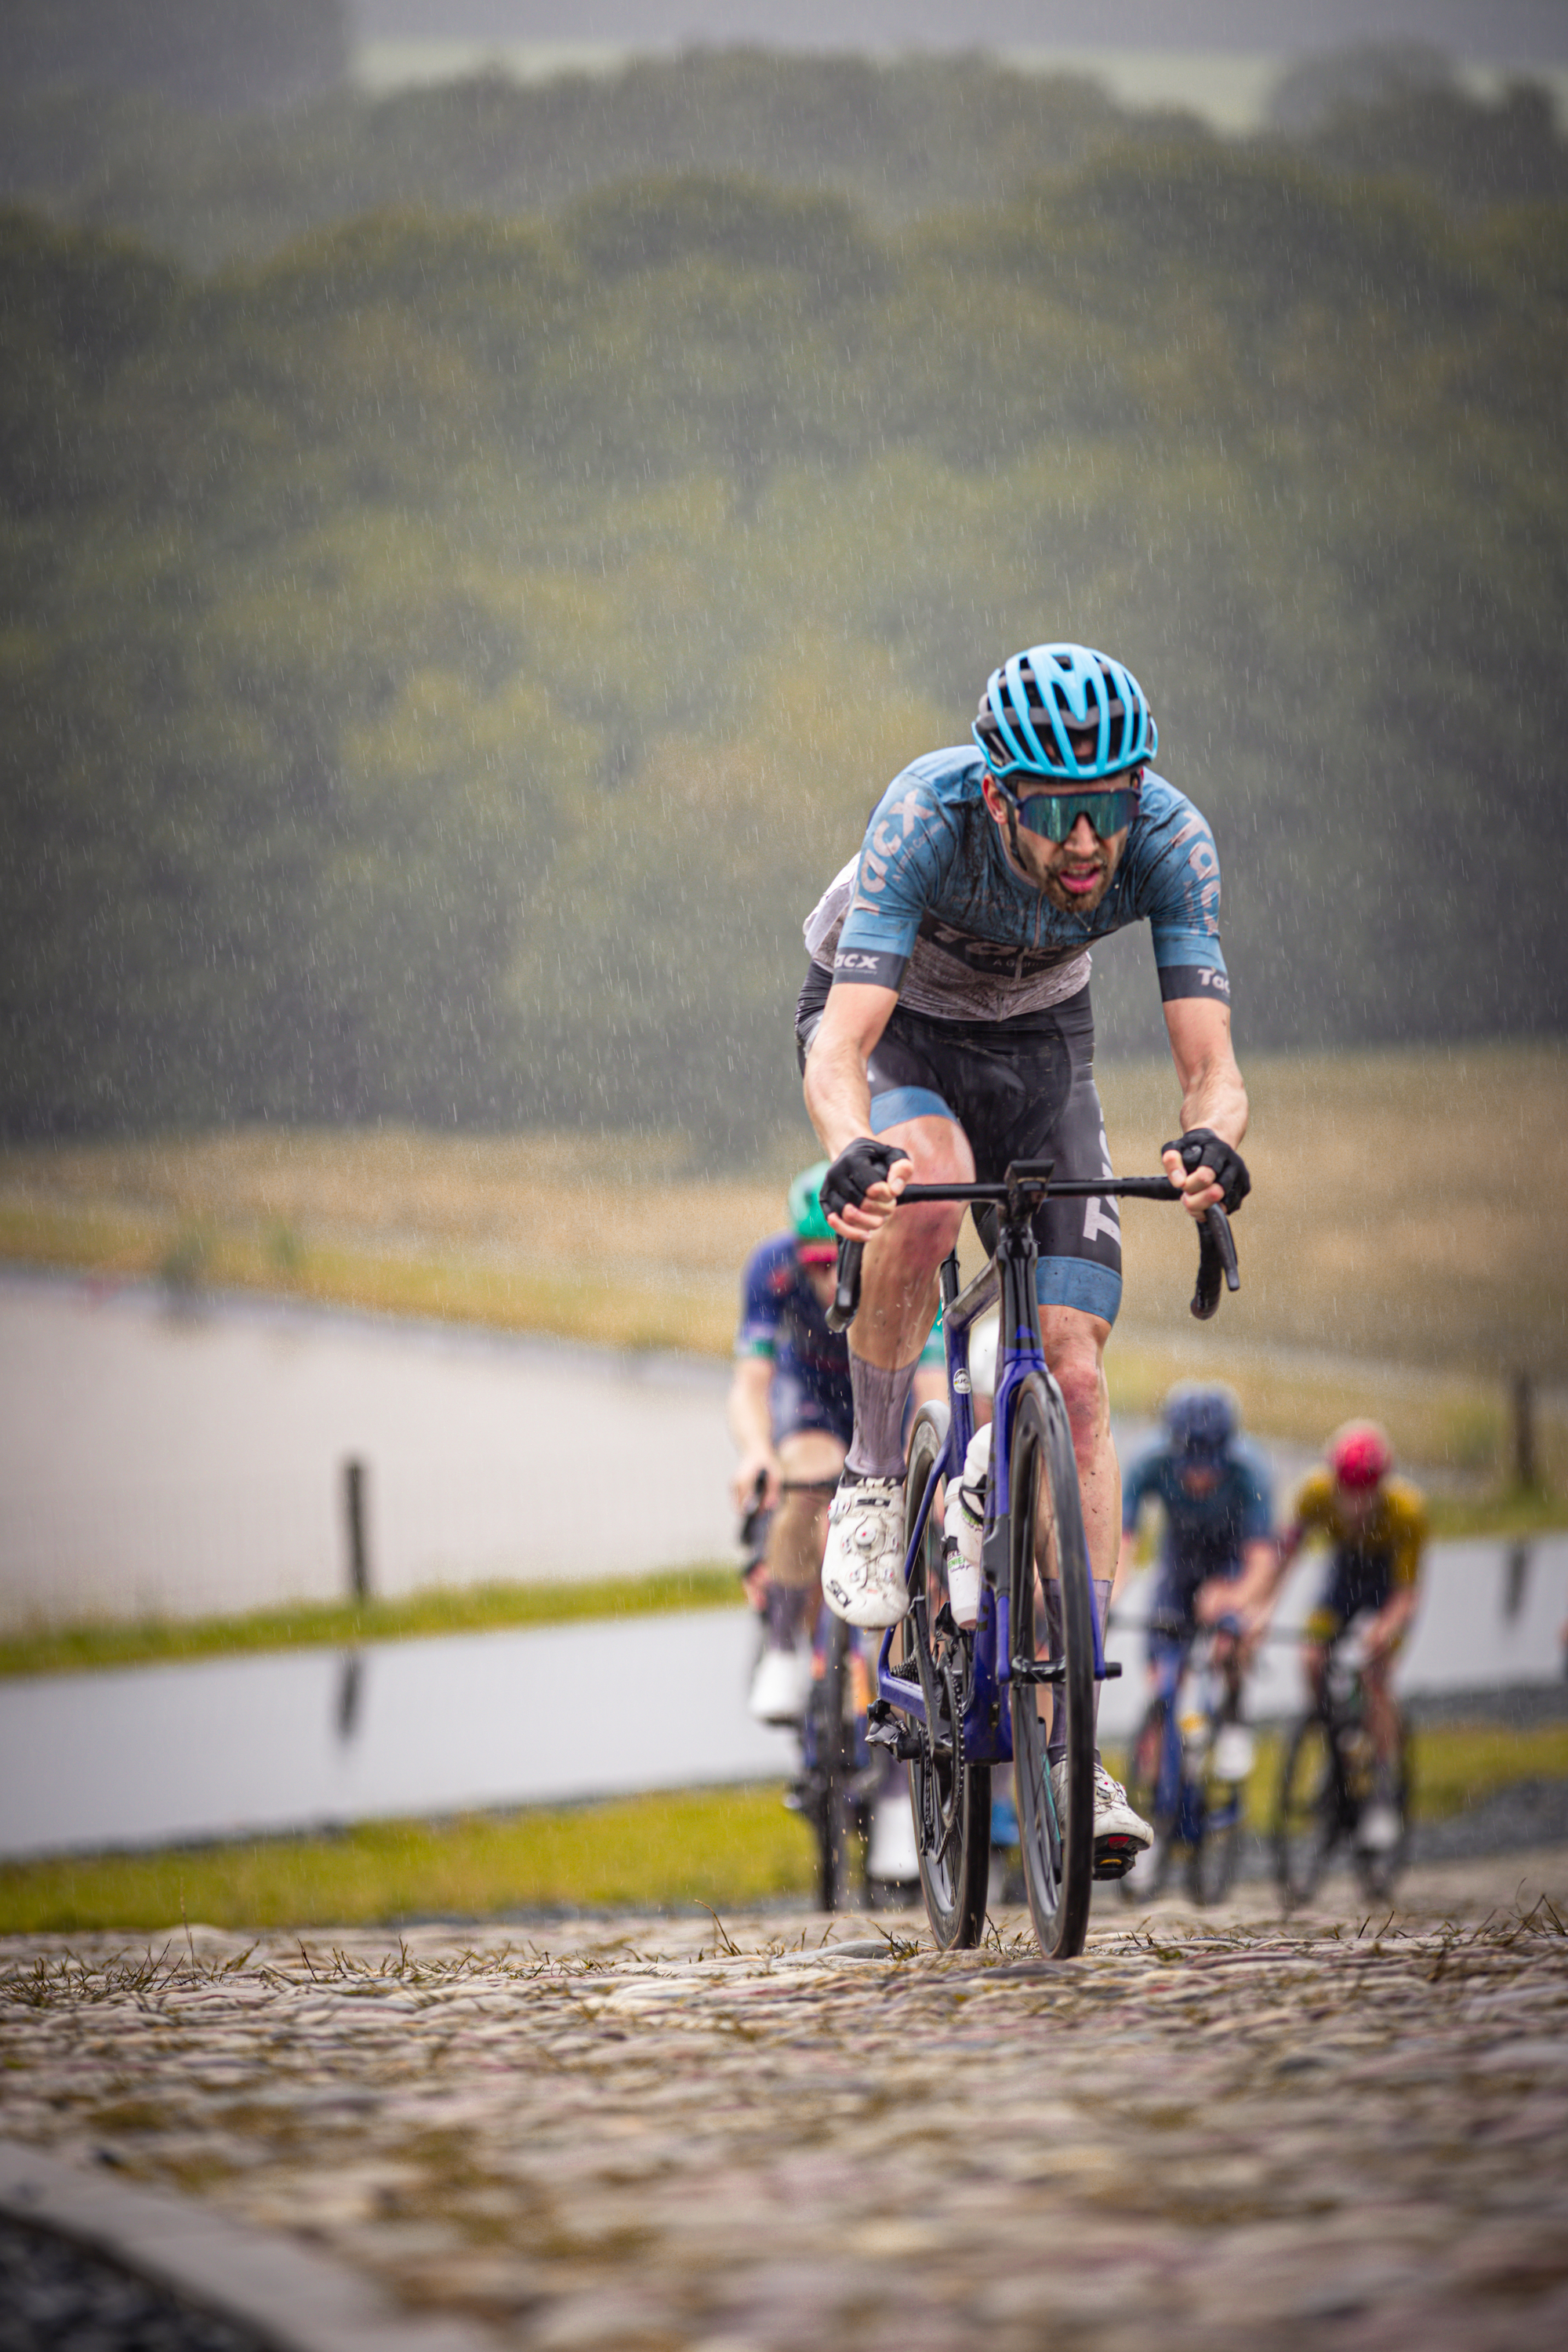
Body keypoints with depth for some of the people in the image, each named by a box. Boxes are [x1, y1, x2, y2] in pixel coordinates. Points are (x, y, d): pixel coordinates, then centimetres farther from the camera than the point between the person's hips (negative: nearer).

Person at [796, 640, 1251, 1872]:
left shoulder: (1168, 837, -30)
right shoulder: (929, 816, -37)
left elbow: (1212, 1064, -32)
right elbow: (841, 1048, -42)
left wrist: (1213, 1144, -56)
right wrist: (852, 1153, -64)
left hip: (1040, 1043, 3)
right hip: (892, 1028, -2)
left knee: (1077, 1375, -10)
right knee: (924, 1195, -38)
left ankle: (1072, 1746, -9)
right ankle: (876, 1476, -13)